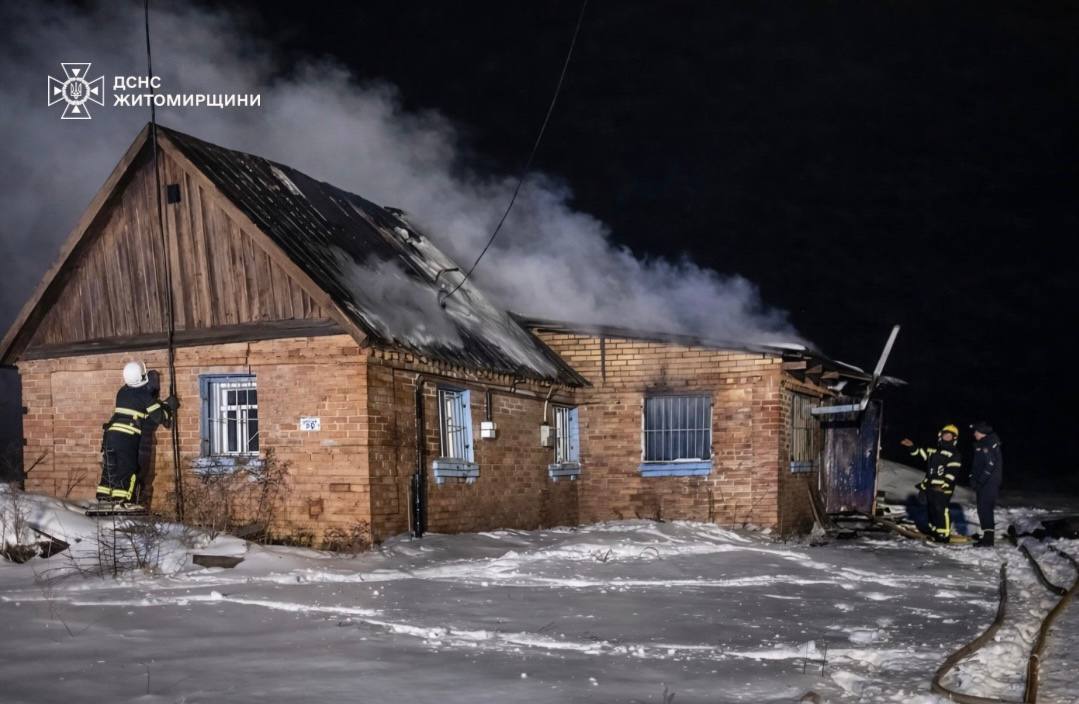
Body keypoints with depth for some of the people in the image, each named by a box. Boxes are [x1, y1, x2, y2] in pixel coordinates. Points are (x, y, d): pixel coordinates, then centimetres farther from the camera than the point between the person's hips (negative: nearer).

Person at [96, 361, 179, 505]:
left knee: (109, 469, 11)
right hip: (127, 438, -6)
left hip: (111, 433, 6)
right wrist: (169, 406, 13)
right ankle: (121, 502, -7)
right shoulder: (144, 395, -4)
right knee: (127, 471, -1)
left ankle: (103, 500, 12)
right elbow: (159, 416, -5)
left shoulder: (122, 392, 14)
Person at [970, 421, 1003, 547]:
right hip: (982, 483, 10)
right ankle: (988, 534, 22)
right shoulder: (980, 444, 17)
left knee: (985, 508, -13)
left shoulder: (990, 444, -15)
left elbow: (991, 464, -22)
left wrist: (981, 480, -19)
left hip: (989, 483, -10)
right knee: (984, 508, 14)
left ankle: (988, 538, -15)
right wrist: (973, 478, 13)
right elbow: (976, 464, 23)